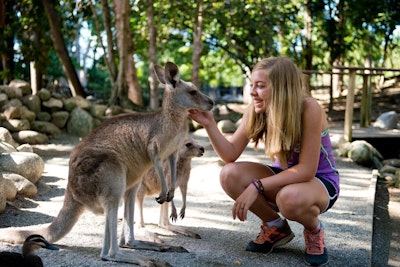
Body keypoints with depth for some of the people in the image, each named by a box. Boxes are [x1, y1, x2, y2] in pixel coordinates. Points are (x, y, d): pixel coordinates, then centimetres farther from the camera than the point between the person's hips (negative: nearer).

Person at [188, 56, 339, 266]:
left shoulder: (309, 109, -28)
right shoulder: (256, 110, -12)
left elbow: (306, 170, -29)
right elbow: (231, 155, -13)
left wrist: (257, 186, -34)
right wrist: (209, 124, -28)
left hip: (319, 181, -5)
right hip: (284, 177, 5)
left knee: (290, 198, -40)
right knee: (230, 175, -20)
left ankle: (314, 231, -2)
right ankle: (276, 228, 4)